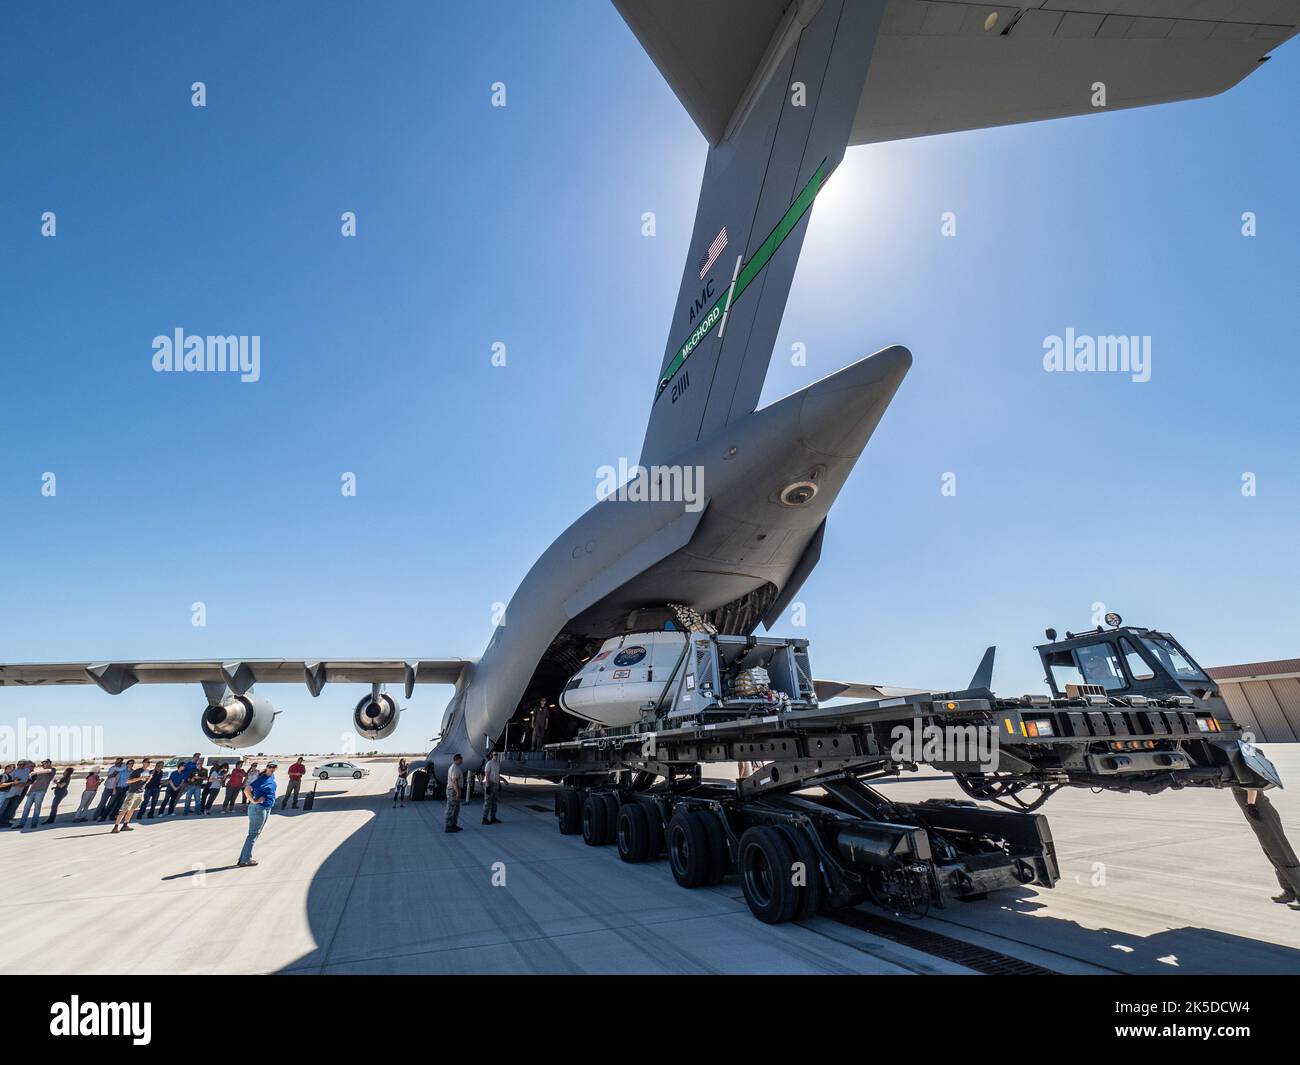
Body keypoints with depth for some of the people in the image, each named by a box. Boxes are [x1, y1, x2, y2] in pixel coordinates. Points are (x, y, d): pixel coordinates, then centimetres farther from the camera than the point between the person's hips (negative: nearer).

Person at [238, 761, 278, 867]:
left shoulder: (273, 776, 8)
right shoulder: (262, 779, -19)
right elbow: (246, 790, -28)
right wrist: (254, 801, -22)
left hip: (267, 809, 10)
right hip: (259, 808, -10)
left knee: (255, 834, 16)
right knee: (253, 834, -2)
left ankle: (243, 858, 25)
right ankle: (245, 860, 7)